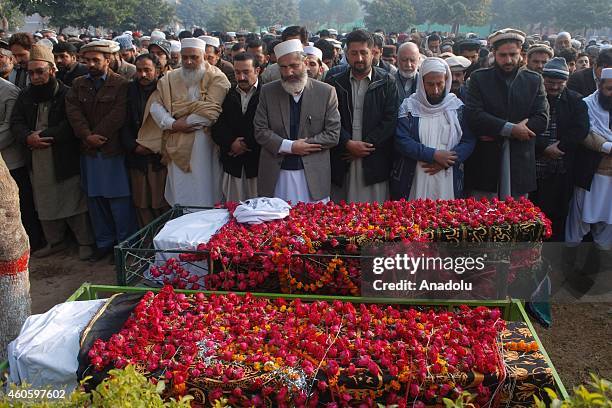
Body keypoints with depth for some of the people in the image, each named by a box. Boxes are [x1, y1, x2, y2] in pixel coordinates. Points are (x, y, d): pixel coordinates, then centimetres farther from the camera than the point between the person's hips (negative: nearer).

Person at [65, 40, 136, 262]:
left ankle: (125, 243, 12)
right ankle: (104, 242, 23)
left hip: (113, 150, -5)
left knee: (119, 198, -1)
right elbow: (73, 111, 0)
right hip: (89, 151, 5)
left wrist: (97, 137, -13)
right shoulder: (78, 84, 11)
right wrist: (87, 136, -14)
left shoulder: (121, 84, -5)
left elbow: (118, 115, -13)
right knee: (95, 198, 11)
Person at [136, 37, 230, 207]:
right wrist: (172, 124, -12)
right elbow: (155, 105, 4)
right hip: (178, 144, 4)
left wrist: (186, 122, -9)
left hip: (204, 143, -3)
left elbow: (211, 110, -13)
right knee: (180, 194, 7)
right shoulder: (170, 78, 12)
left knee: (204, 194, 1)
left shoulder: (216, 77, -1)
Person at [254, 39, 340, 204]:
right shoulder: (267, 91, 5)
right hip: (276, 175, 1)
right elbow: (260, 130, 1)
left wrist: (299, 146, -10)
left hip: (313, 175, -1)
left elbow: (333, 134, -3)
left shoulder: (326, 92, 0)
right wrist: (290, 146, -12)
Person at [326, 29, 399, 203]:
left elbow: (390, 120, -3)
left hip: (375, 162, -1)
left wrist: (365, 145, -10)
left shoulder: (386, 82, 4)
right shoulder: (335, 82, 7)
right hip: (342, 162, 1)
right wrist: (348, 143, -12)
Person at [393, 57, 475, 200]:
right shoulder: (409, 106, 2)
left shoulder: (458, 107, 6)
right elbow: (401, 141, -7)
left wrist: (444, 162, -13)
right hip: (414, 182, -1)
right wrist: (434, 155, -15)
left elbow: (469, 141, 2)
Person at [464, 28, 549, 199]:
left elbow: (542, 120, 0)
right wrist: (510, 129, -17)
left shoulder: (534, 81, 9)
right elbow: (473, 116, -9)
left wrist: (497, 132, -10)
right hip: (485, 164, -2)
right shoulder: (479, 78, 3)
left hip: (520, 165, 2)